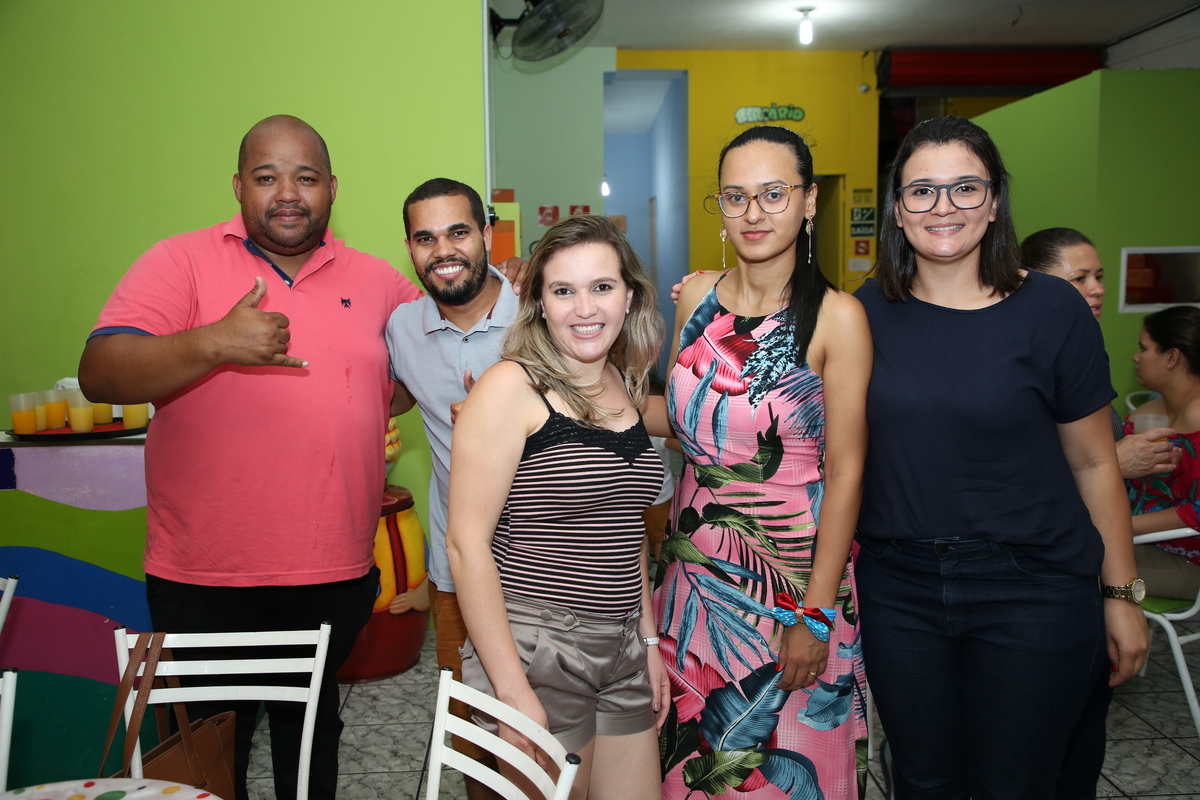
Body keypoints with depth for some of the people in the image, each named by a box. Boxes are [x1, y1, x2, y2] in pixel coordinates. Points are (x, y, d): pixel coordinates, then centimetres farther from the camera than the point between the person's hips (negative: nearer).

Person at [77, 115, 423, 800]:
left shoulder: (380, 282, 7)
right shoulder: (181, 262, -3)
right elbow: (100, 375, -14)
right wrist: (214, 344, -27)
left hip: (336, 574, 3)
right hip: (204, 577, -2)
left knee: (313, 731, 20)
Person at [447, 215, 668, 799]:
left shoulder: (623, 388, 8)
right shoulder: (511, 387, -12)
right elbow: (467, 543, -16)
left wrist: (648, 640, 14)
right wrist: (512, 688, -18)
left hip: (621, 650, 7)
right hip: (533, 651, -6)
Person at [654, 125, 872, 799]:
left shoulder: (836, 316, -13)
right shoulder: (698, 295, 1)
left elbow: (846, 470, -13)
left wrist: (815, 613, -15)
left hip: (794, 566, -4)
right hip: (698, 561, 4)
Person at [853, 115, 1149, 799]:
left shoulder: (1051, 309, -6)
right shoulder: (869, 312, 0)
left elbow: (1094, 463, -1)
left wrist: (1123, 595, 1)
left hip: (1031, 591, -2)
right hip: (898, 588, 2)